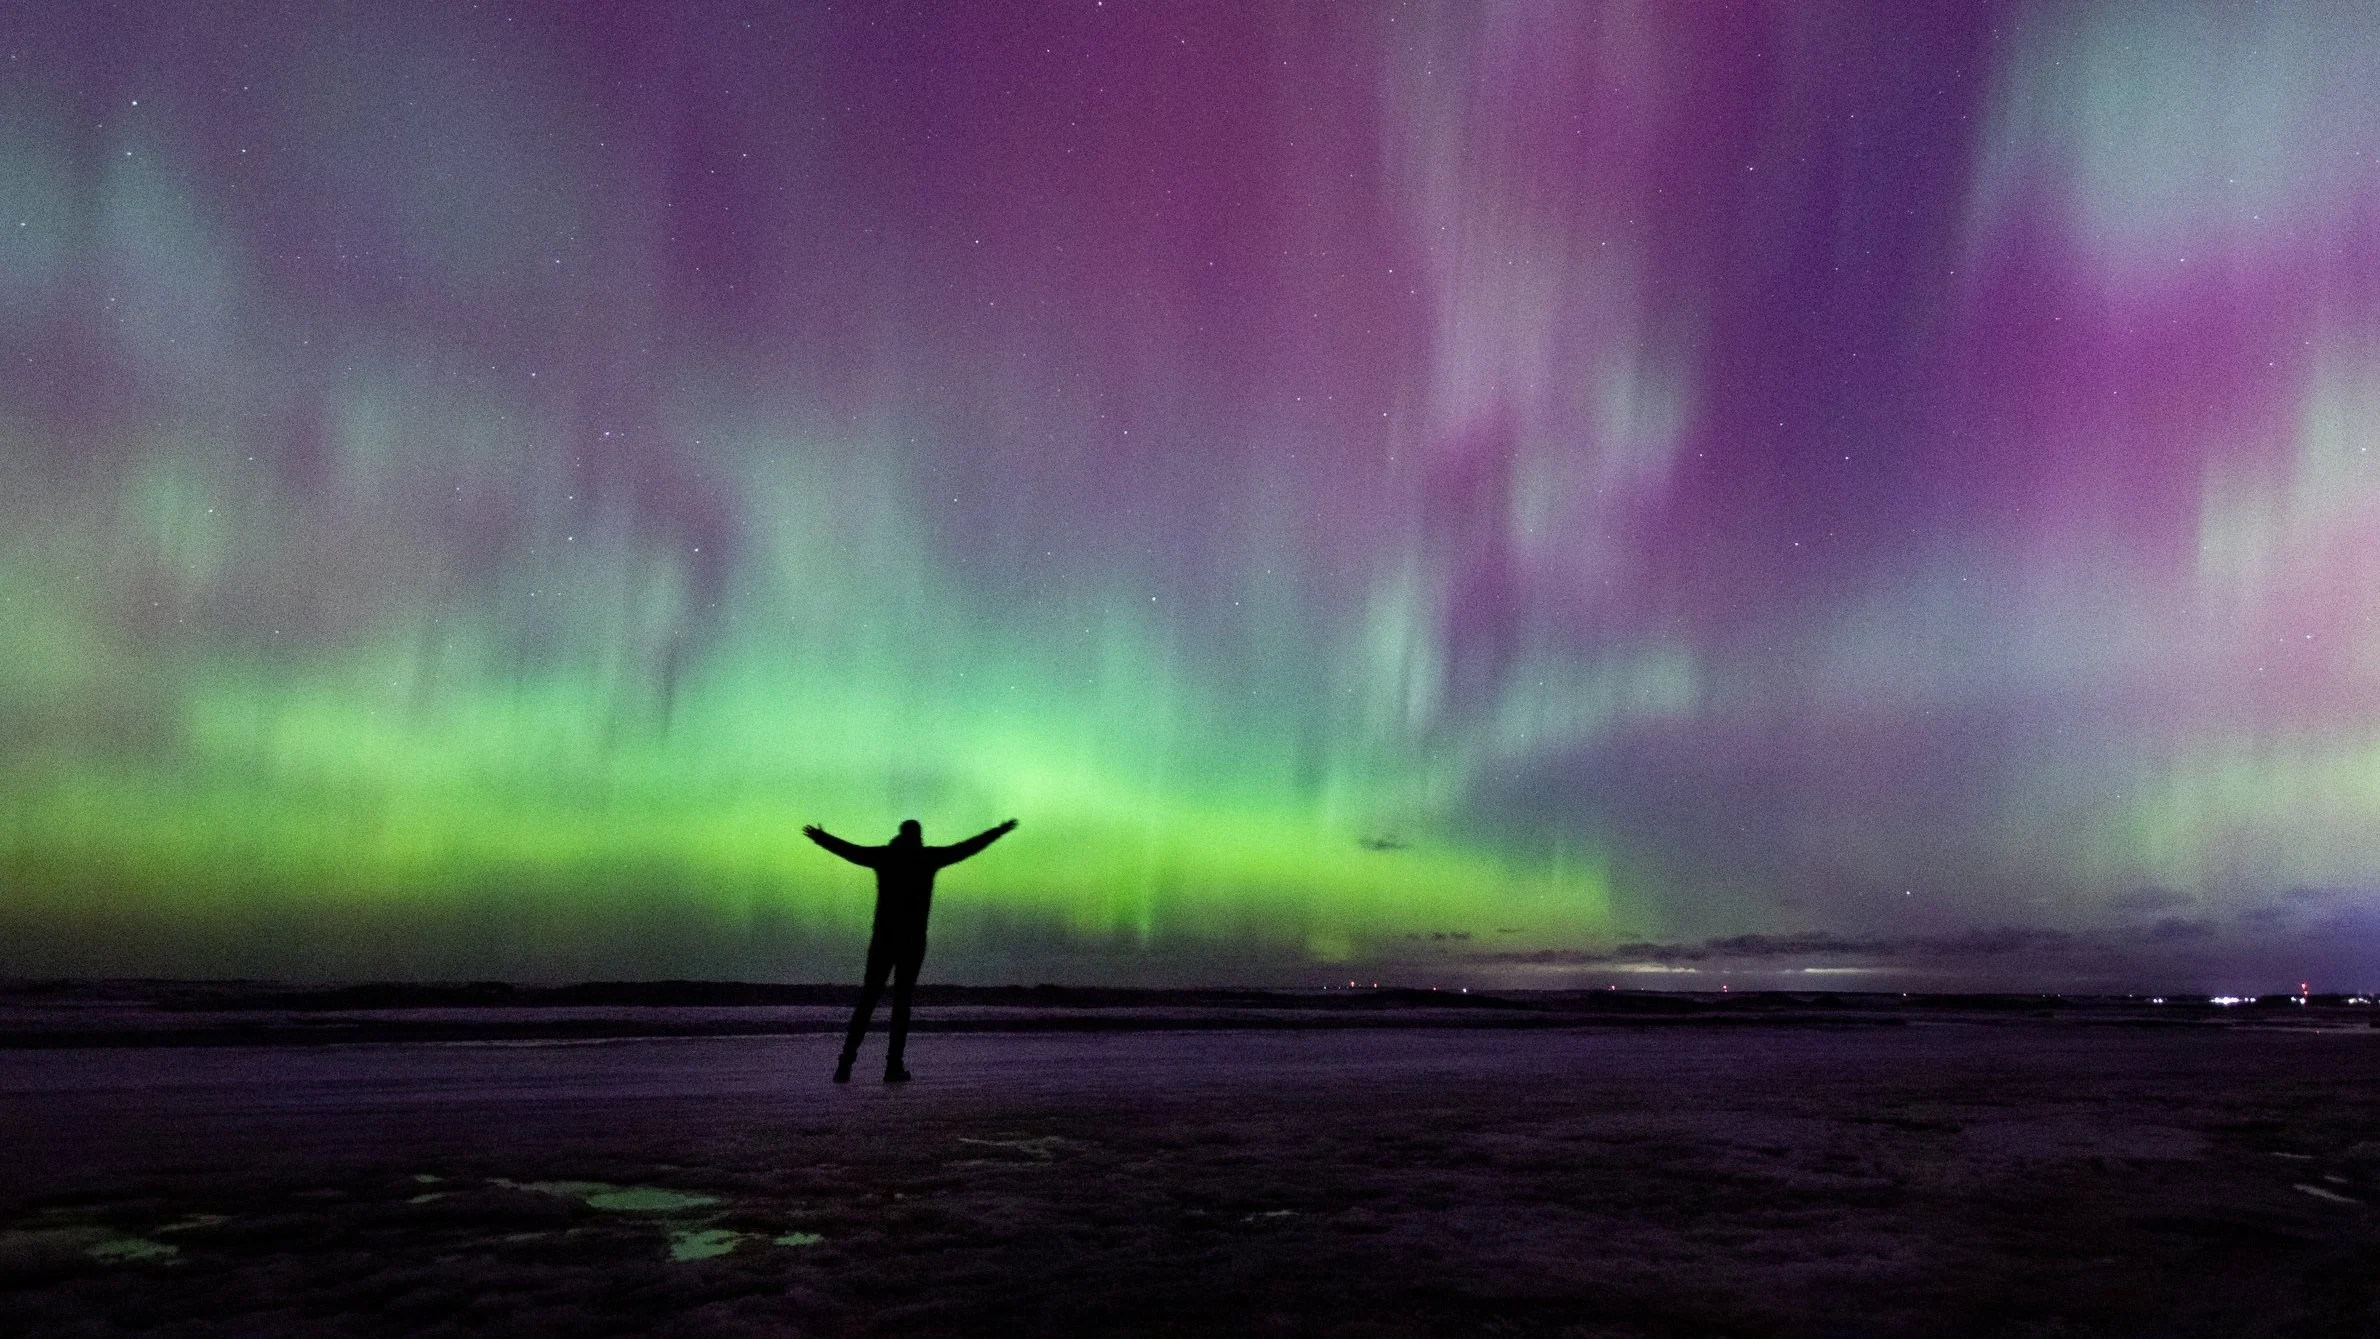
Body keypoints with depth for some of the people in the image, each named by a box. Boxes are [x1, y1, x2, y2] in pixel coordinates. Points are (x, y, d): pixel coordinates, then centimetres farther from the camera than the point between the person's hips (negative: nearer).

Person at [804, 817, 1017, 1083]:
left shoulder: (885, 855, 6)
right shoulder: (928, 857, 1)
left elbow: (849, 849, 17)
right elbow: (967, 847, 7)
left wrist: (820, 837, 34)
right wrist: (999, 831, 19)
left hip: (883, 938, 2)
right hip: (913, 941, -2)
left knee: (867, 1001, 5)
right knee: (901, 1001, 4)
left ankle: (846, 1061, -6)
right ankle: (893, 1067, -2)